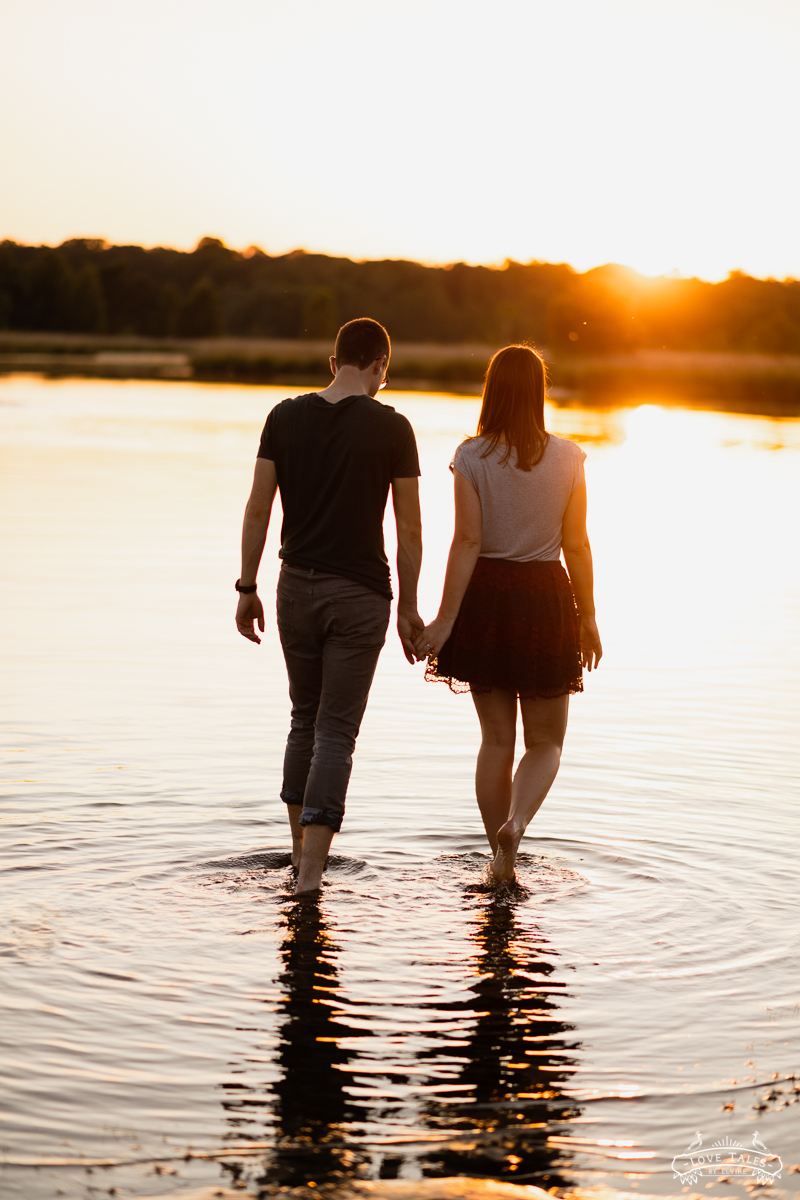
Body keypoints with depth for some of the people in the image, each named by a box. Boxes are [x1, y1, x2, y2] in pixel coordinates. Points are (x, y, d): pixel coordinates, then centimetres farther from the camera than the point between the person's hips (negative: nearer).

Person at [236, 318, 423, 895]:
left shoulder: (285, 417, 1)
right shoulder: (392, 427, -7)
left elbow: (258, 509, 0)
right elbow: (409, 528, -4)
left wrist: (247, 588, 8)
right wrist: (408, 607, 4)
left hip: (297, 586, 3)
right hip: (360, 593, -3)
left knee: (305, 718, 19)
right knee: (337, 730, 0)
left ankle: (301, 851, 25)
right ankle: (311, 871, -5)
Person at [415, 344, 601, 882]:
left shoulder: (471, 457, -6)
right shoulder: (567, 458, -4)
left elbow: (467, 543, -10)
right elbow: (576, 545, -3)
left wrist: (445, 620, -7)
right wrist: (588, 617, 6)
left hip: (486, 597, 1)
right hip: (545, 598, -1)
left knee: (497, 738, 12)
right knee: (546, 741, 11)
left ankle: (501, 858, 17)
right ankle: (516, 821, -16)